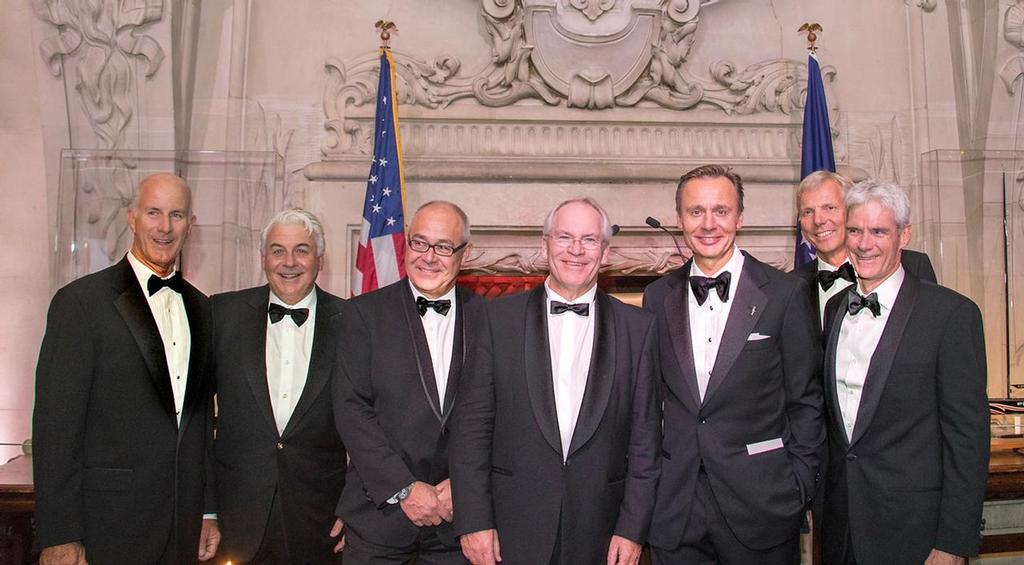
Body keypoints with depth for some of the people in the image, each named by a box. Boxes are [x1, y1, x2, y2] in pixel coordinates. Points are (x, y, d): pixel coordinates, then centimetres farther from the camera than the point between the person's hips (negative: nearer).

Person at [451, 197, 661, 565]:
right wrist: (474, 521, -7)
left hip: (599, 534, 1)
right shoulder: (499, 318, -1)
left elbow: (645, 436, 1)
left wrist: (633, 529, -4)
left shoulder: (638, 328, 1)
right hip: (513, 531, 0)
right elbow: (471, 423, -2)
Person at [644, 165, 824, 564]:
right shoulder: (658, 298, 4)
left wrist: (799, 489, -4)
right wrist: (648, 481, 6)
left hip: (760, 507, -2)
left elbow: (805, 400, -2)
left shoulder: (785, 294, -5)